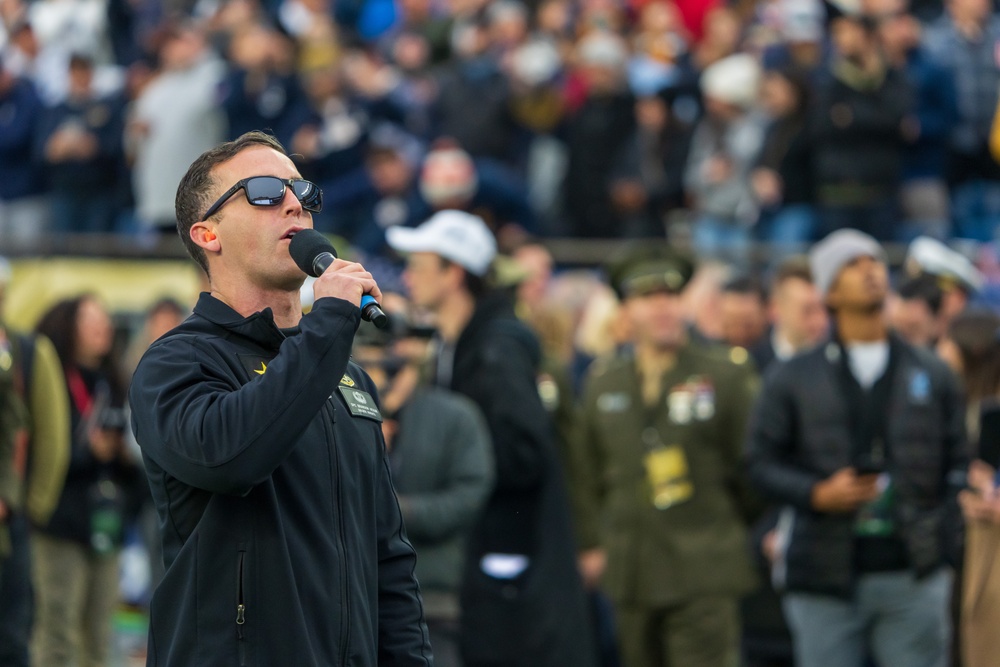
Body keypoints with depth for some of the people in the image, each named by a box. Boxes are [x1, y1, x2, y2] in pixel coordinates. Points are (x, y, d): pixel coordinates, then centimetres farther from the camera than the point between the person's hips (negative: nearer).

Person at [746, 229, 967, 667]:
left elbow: (958, 463, 12)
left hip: (912, 577, 1)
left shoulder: (932, 375, 11)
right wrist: (818, 494, -13)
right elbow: (761, 462, 3)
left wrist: (944, 533, 0)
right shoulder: (793, 379, 6)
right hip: (825, 577, -1)